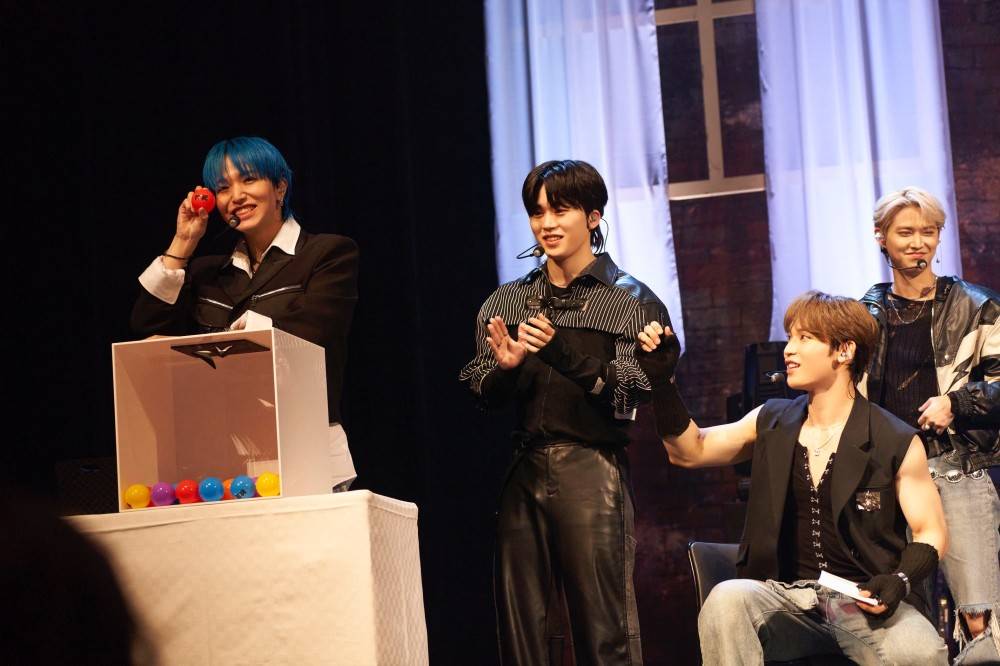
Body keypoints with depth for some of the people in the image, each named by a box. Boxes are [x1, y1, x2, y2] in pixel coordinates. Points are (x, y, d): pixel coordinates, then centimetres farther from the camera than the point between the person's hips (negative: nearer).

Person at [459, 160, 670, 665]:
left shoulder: (631, 300, 2)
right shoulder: (507, 303, 14)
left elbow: (632, 393, -7)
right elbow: (484, 397, 13)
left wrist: (566, 355, -20)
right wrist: (505, 368, -9)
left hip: (591, 472, -4)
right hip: (523, 473, 4)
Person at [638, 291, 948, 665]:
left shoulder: (897, 444, 0)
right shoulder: (771, 423, 14)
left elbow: (931, 533, 3)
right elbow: (690, 451, 15)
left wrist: (901, 579, -16)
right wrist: (662, 381, 3)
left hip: (863, 599, -3)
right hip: (783, 596, 3)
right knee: (726, 600, -32)